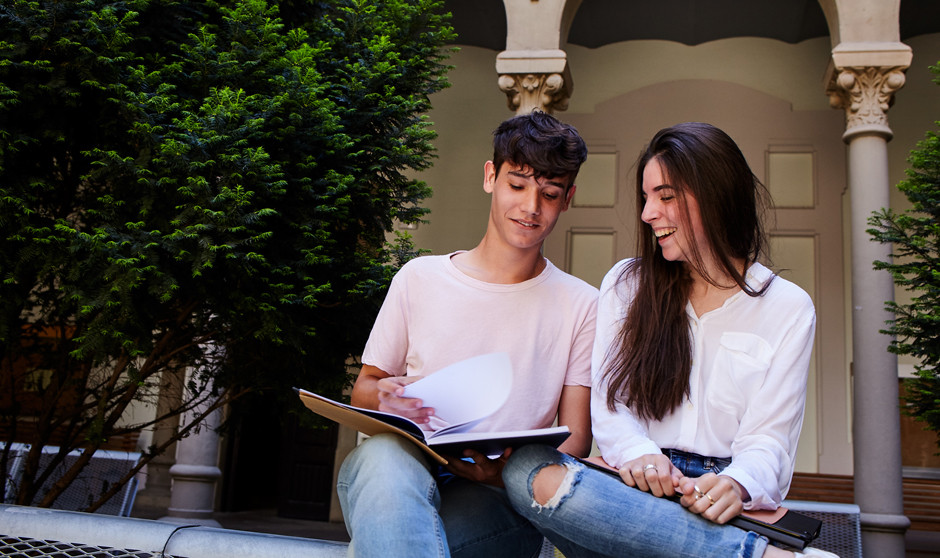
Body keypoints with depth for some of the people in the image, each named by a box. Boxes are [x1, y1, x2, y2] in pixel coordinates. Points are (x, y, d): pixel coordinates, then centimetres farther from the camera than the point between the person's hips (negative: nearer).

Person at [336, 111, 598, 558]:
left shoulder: (581, 306, 8)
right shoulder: (419, 278, 11)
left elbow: (576, 440, 4)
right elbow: (363, 389, 15)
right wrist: (385, 397, -11)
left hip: (502, 502, -2)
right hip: (401, 469, 3)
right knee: (385, 455, -36)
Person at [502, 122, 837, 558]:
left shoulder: (789, 308, 9)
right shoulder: (626, 285, 14)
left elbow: (769, 436, 1)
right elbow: (608, 401, 5)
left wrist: (736, 484, -23)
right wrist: (638, 453, -19)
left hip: (718, 515, -4)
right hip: (631, 495, 4)